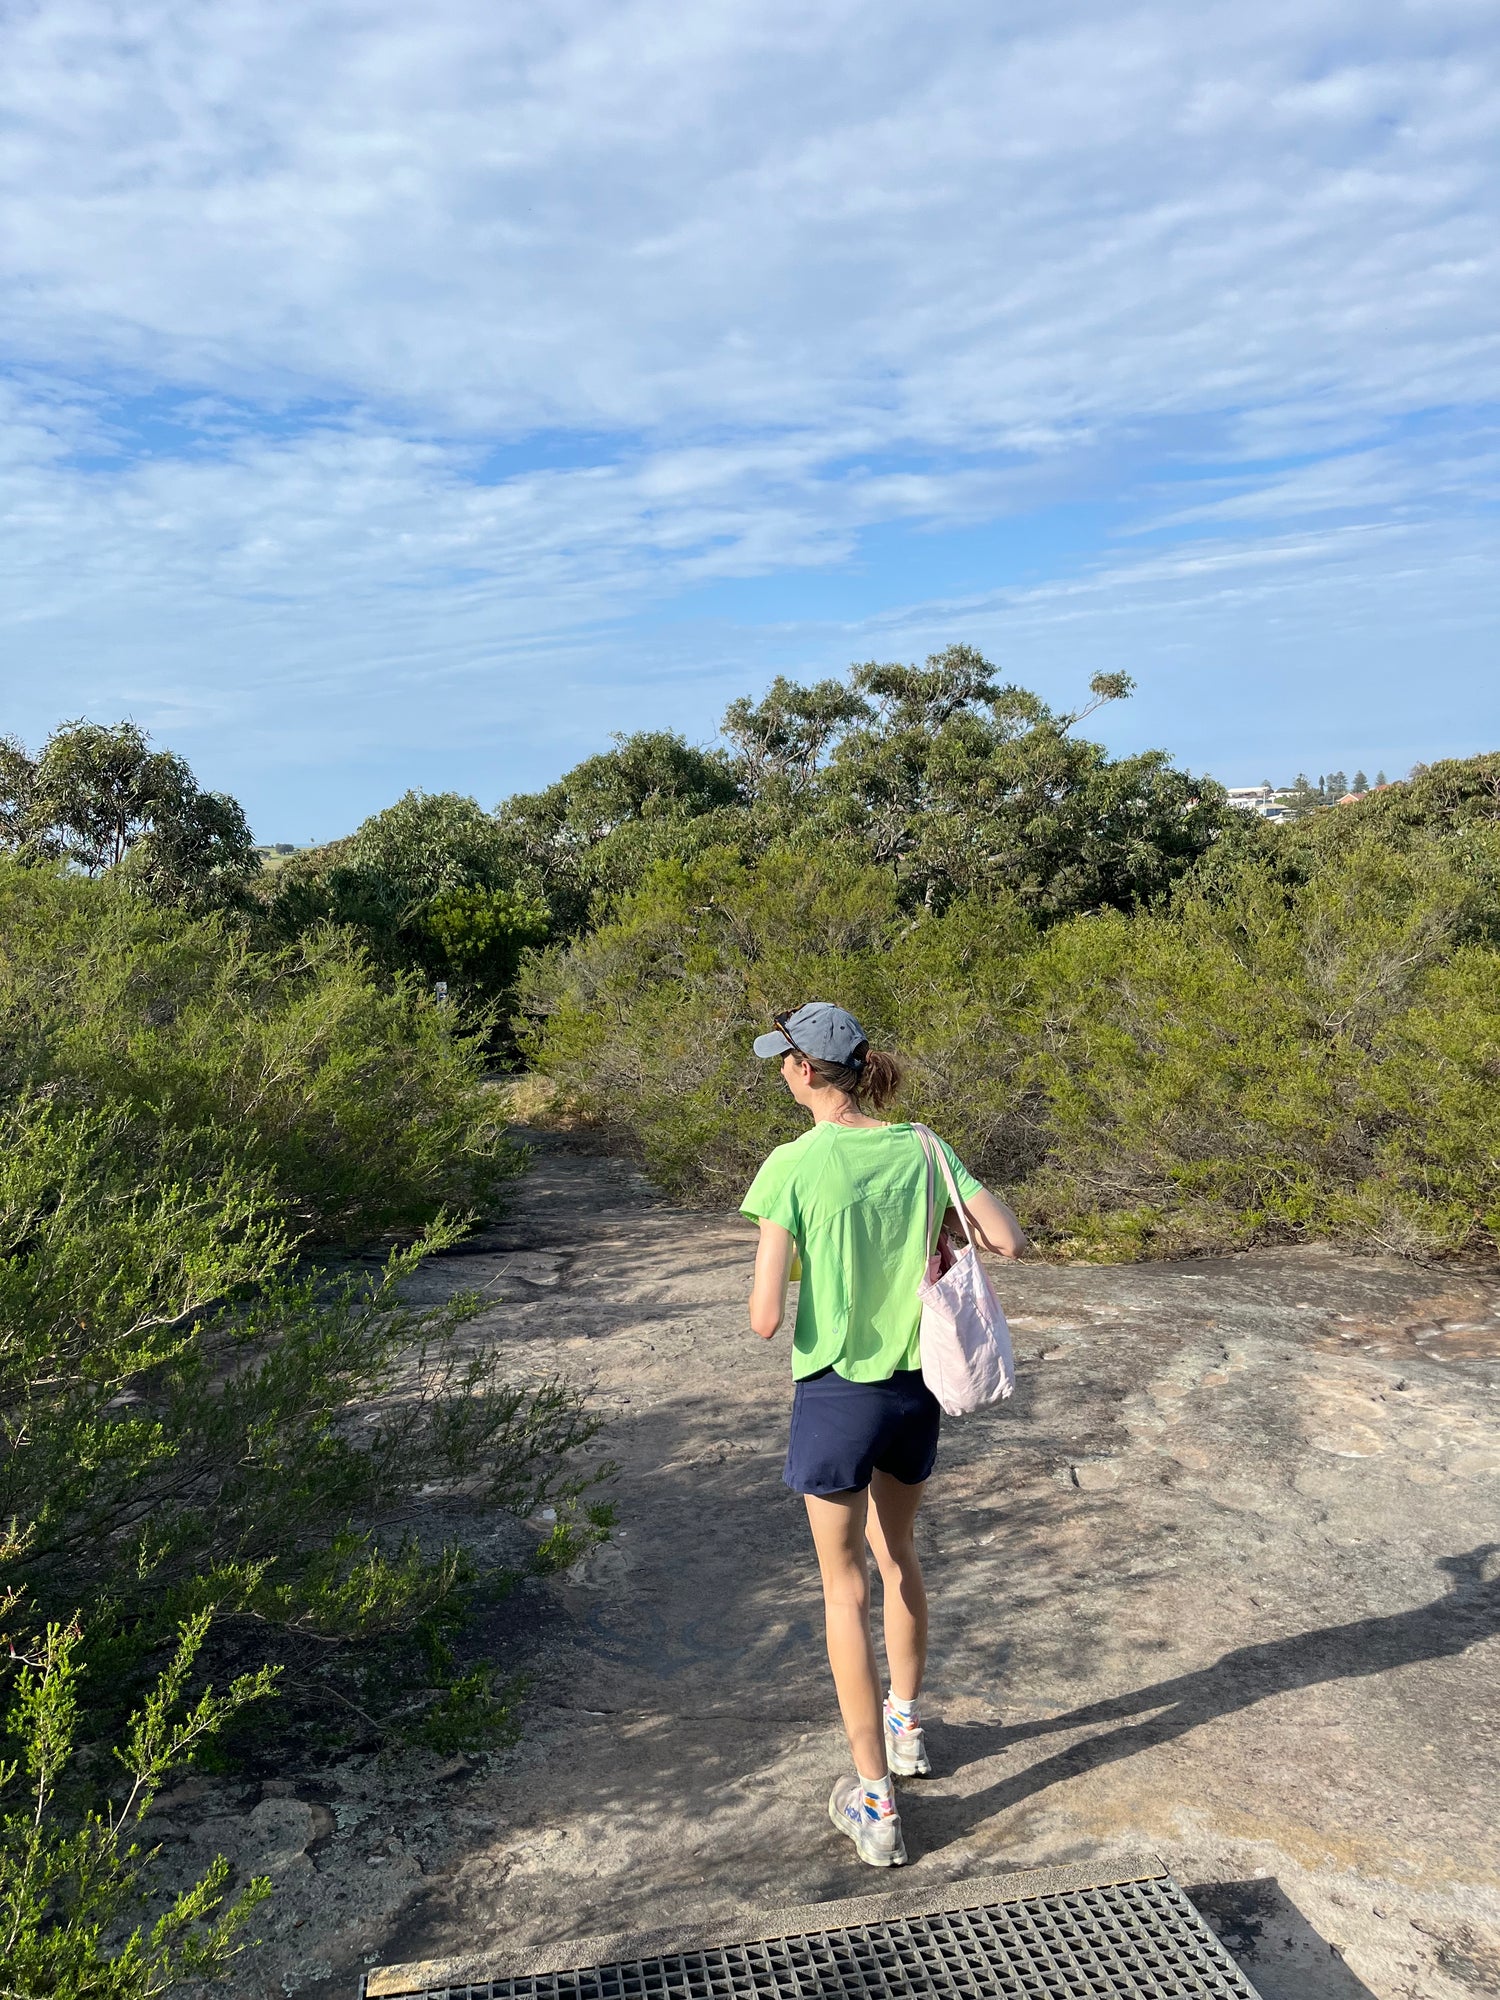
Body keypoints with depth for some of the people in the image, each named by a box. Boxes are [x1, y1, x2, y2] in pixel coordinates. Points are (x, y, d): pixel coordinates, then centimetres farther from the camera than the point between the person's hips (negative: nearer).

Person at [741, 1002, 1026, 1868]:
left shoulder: (792, 1167, -19)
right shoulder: (920, 1149, -7)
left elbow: (766, 1318, -19)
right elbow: (1012, 1242, -6)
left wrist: (773, 1286, 3)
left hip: (836, 1392, -4)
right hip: (917, 1386, 5)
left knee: (847, 1589, 11)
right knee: (900, 1557, 27)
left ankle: (876, 1804, 21)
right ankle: (906, 1726, 47)